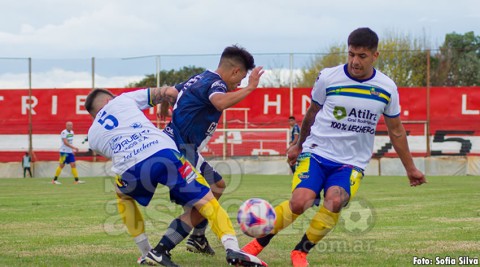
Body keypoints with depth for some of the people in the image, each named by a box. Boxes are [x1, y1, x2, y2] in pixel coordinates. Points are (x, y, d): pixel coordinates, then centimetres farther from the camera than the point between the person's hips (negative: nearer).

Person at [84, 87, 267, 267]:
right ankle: (232, 249, -20)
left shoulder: (93, 136, 29)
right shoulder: (121, 100, 25)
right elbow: (156, 94, 23)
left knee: (122, 194, 38)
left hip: (131, 171, 2)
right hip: (163, 153, -2)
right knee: (206, 202, 3)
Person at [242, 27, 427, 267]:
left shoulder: (387, 88, 0)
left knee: (335, 200, -29)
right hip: (317, 153, -1)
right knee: (300, 202, -25)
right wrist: (299, 145, 25)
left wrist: (410, 168, 19)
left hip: (352, 163, 1)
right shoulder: (328, 78, -5)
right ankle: (256, 244, -6)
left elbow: (396, 131, 14)